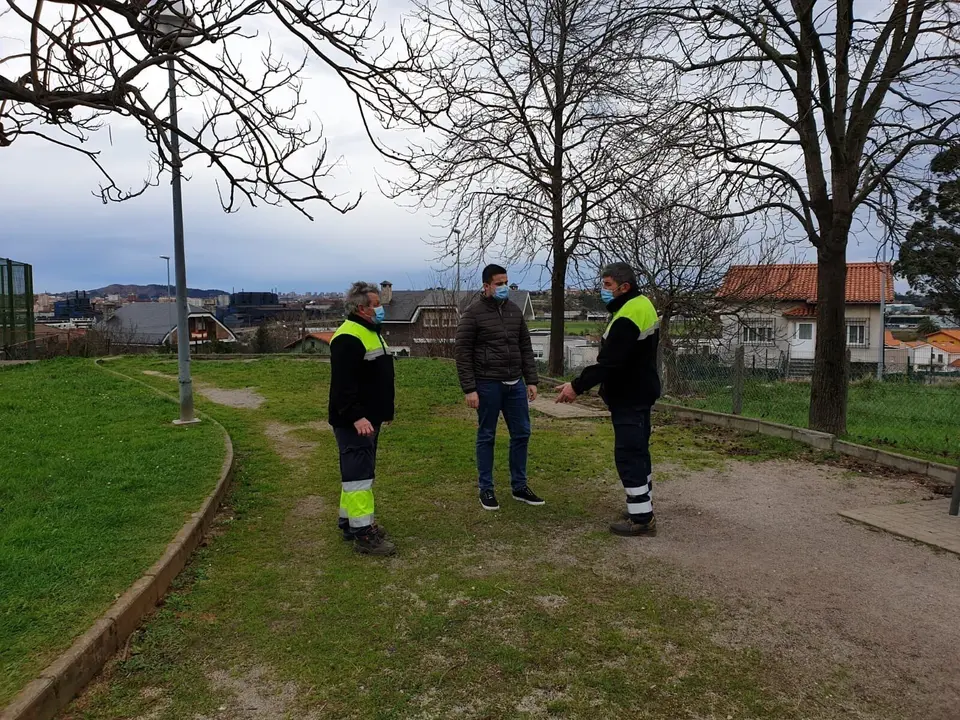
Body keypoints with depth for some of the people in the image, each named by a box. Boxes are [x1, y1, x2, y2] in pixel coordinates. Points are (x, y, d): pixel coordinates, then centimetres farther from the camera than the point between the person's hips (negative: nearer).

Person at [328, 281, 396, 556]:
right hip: (354, 422, -11)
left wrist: (383, 410, 24)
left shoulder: (370, 332, 16)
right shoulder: (348, 338, -18)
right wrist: (356, 417, -30)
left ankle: (349, 520, 27)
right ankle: (362, 533, -3)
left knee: (359, 471, 16)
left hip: (369, 418, 11)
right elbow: (343, 384, -26)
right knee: (358, 473, -7)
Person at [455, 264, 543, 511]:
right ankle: (486, 490, 18)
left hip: (515, 384, 6)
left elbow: (526, 348, 13)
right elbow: (462, 352, -10)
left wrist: (531, 381, 7)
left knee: (521, 434, 9)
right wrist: (469, 389, -14)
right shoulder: (473, 313, -8)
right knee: (486, 437, 5)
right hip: (488, 385, -5)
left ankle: (519, 487, 23)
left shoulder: (514, 310, 9)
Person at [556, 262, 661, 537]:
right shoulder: (644, 305, 10)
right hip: (640, 393, 11)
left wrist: (577, 386, -22)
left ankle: (641, 518, 1)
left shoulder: (627, 317, -23)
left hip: (629, 399, -11)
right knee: (638, 451, 17)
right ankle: (643, 509, 28)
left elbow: (608, 362, -26)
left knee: (628, 455, -5)